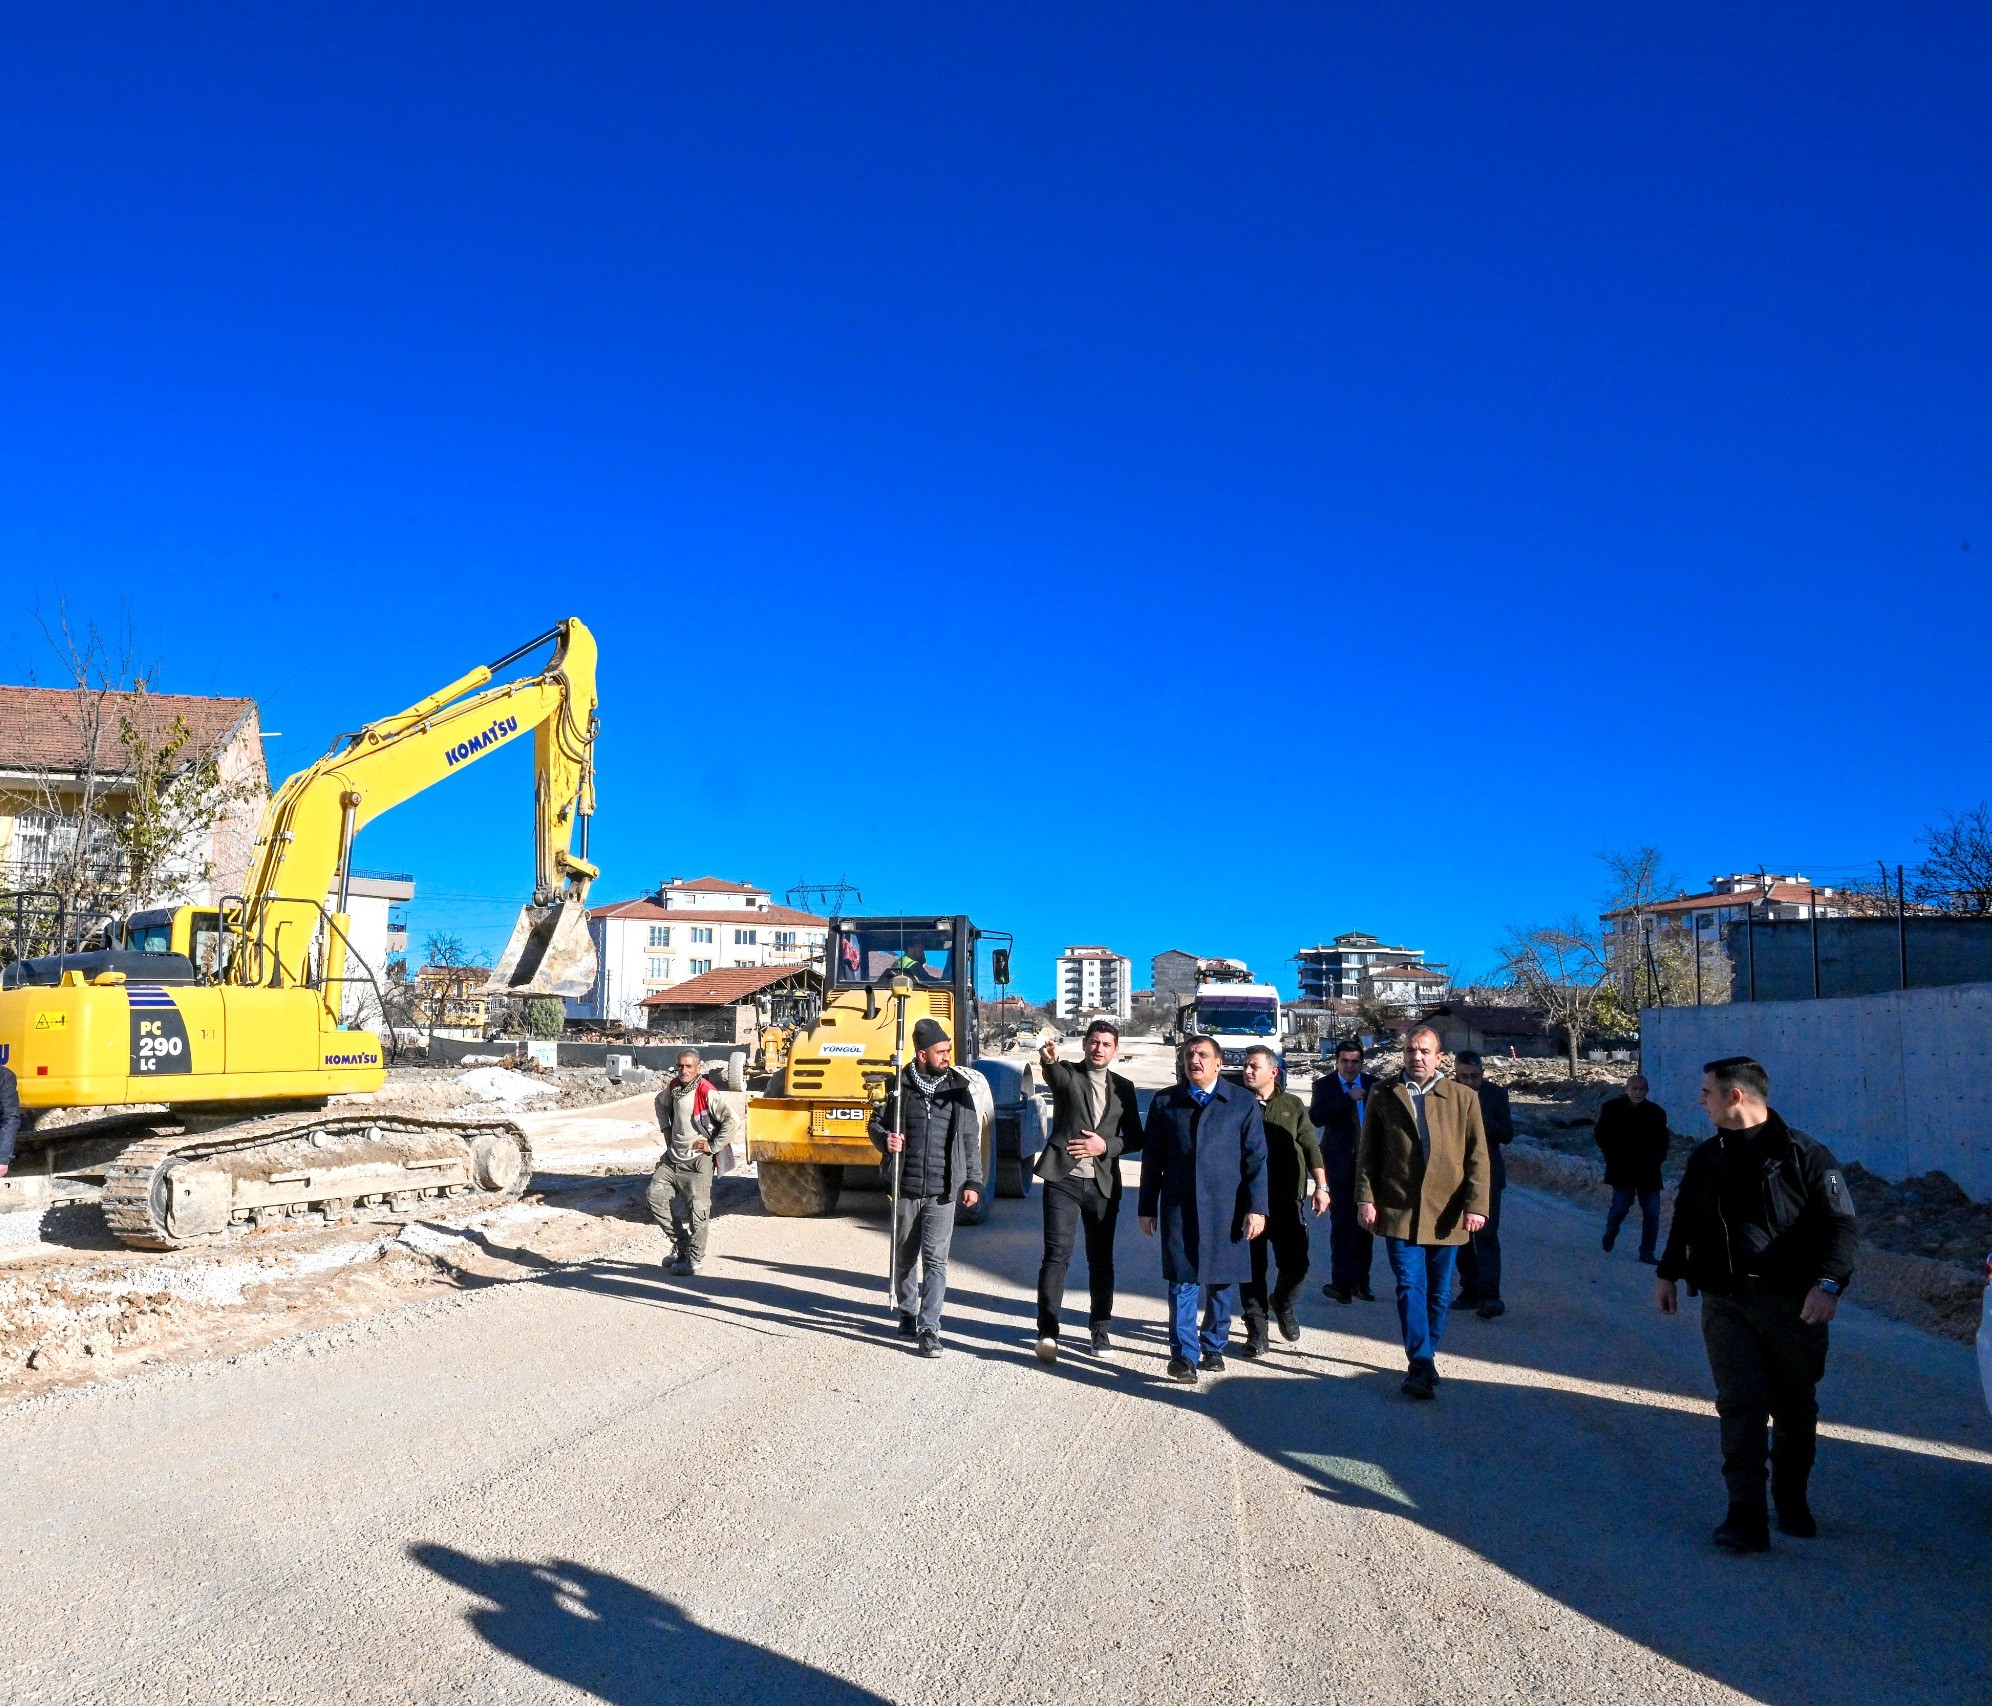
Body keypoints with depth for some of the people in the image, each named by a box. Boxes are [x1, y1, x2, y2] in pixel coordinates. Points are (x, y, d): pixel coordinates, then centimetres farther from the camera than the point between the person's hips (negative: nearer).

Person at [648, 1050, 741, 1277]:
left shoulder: (706, 1093, -18)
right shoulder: (673, 1086, 3)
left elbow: (733, 1121, -24)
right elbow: (661, 1103, 29)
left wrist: (713, 1145, -16)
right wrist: (666, 1130, 19)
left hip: (697, 1160, -7)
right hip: (674, 1156, 8)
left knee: (697, 1209, -4)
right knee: (656, 1194, 6)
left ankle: (694, 1259, 5)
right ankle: (680, 1242, 20)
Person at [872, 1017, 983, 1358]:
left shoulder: (958, 1087, 1)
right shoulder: (900, 1086, -2)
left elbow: (971, 1140, 6)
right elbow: (877, 1123, 9)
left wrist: (973, 1182, 2)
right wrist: (885, 1139, -14)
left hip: (942, 1192, -1)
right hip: (906, 1189, 1)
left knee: (935, 1259, -6)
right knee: (906, 1256, 15)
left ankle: (929, 1328, -5)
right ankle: (908, 1314, 33)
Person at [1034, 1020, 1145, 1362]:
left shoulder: (1123, 1088, 11)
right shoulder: (1067, 1074, 1)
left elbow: (1135, 1140, 11)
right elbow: (1055, 1075, -24)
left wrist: (1106, 1146, -8)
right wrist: (1050, 1060, -48)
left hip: (1103, 1184, 3)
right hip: (1063, 1179, -3)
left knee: (1101, 1259, 10)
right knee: (1057, 1254, -11)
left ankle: (1100, 1330, 24)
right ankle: (1048, 1332, -10)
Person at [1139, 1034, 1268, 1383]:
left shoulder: (1242, 1102, 4)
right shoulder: (1165, 1101, 8)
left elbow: (1256, 1158, 2)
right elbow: (1151, 1158, 9)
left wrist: (1255, 1208, -5)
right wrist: (1147, 1207, 7)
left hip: (1225, 1208, 0)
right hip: (1179, 1207, 0)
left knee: (1219, 1282, 8)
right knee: (1182, 1282, -3)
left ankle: (1213, 1348, 24)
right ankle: (1184, 1355, 3)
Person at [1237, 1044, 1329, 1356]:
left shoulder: (1293, 1105, 7)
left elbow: (1310, 1147, 7)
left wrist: (1320, 1186, -1)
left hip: (1286, 1200, 1)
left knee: (1296, 1263, 0)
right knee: (1253, 1267, 1)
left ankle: (1282, 1304, 30)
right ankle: (1256, 1330, 12)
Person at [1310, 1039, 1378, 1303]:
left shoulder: (1373, 1084, 6)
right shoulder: (1324, 1085, -1)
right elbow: (1315, 1117, -18)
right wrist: (1348, 1098, -21)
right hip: (1340, 1163, -3)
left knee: (1365, 1222, 10)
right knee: (1342, 1222, -7)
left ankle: (1360, 1281, 19)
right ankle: (1342, 1282, -6)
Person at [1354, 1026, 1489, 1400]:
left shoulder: (1463, 1098, 5)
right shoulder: (1383, 1096, 6)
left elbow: (1477, 1155, 2)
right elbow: (1367, 1152, 6)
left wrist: (1475, 1205, -6)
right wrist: (1365, 1198, -3)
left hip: (1446, 1213, 1)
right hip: (1399, 1210, -1)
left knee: (1437, 1292, 10)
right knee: (1410, 1288, -7)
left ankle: (1425, 1357, 26)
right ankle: (1422, 1367, -5)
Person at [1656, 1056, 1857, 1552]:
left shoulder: (1804, 1155, -8)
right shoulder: (1706, 1158, 9)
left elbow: (1840, 1225, -12)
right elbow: (1684, 1221, 20)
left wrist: (1828, 1283, -25)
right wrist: (1668, 1273, 16)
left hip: (1791, 1302, -3)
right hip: (1724, 1302, 3)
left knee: (1796, 1409, 10)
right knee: (1740, 1405, -5)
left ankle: (1792, 1501, 30)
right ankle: (1747, 1516, -6)